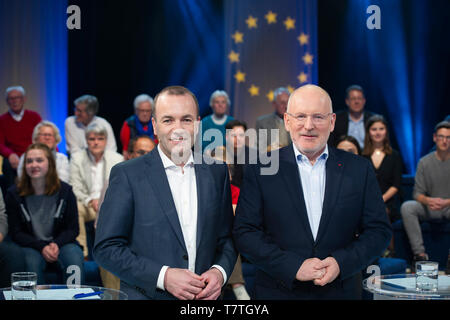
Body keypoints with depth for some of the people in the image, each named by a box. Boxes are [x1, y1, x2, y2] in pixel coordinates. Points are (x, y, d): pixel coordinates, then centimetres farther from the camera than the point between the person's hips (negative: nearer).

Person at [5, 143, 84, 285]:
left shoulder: (65, 191, 1)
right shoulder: (14, 194, 0)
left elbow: (73, 228, 4)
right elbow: (16, 233, 0)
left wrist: (56, 244, -16)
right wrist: (41, 247, -16)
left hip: (62, 242, 1)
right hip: (30, 245, 0)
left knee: (74, 260, -30)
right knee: (32, 262, -33)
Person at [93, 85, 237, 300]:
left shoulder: (217, 172, 2)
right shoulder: (127, 175, -9)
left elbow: (227, 238, 9)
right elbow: (106, 249, -10)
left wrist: (219, 271, -10)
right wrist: (163, 276, -19)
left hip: (204, 297, 3)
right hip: (146, 295, -3)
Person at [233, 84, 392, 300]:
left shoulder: (359, 169, 0)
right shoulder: (260, 170, -4)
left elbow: (379, 231, 1)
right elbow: (244, 233, -8)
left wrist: (341, 262, -14)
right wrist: (293, 266, -17)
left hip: (341, 290, 1)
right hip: (278, 291, -1)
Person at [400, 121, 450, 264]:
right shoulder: (425, 162, 4)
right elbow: (417, 193, 0)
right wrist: (428, 200, -23)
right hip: (430, 208, 2)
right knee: (406, 207, -27)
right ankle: (420, 253, -28)